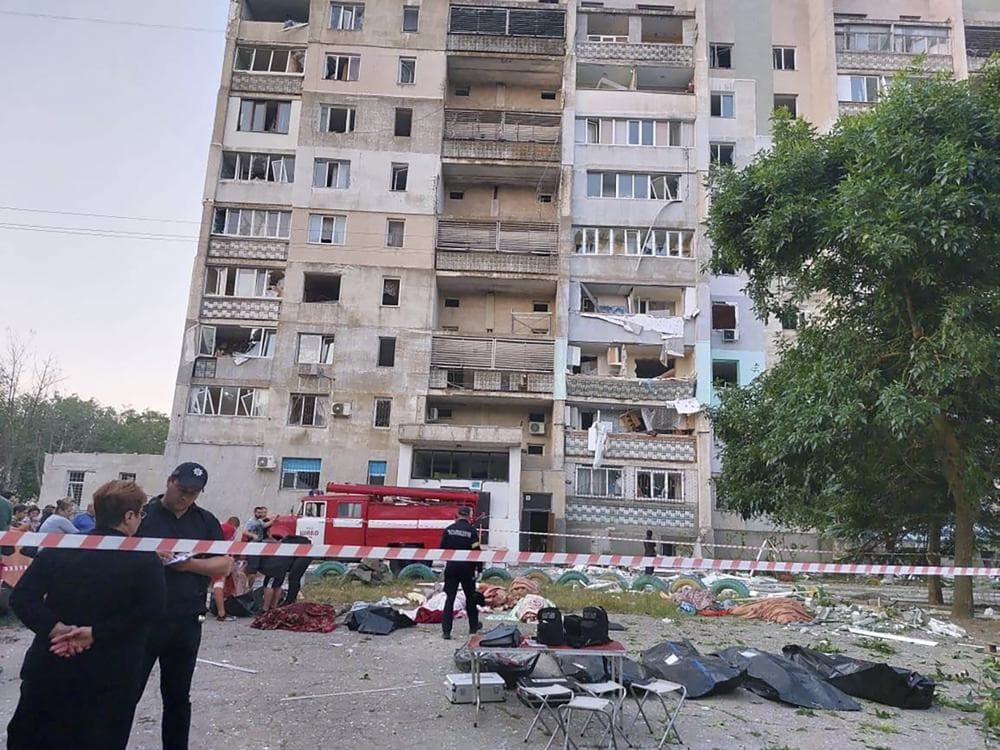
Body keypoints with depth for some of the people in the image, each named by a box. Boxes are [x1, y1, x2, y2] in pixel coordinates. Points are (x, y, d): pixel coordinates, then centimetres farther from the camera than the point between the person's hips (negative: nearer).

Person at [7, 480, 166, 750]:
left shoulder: (58, 548, 1)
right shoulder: (145, 561, -10)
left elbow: (22, 597, -8)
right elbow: (150, 610, -22)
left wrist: (55, 629, -14)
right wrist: (96, 633, -17)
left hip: (50, 670, 3)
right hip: (111, 680, -3)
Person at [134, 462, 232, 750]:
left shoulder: (206, 521, 8)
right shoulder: (143, 514, -2)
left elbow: (225, 564, 4)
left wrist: (191, 565, -13)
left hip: (186, 624, 3)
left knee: (178, 697, 15)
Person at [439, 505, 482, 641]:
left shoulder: (449, 529, 0)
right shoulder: (472, 530, -8)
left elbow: (442, 548, 5)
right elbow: (476, 550, -7)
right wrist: (479, 567, 5)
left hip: (451, 567, 2)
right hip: (467, 567, -2)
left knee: (449, 598, 4)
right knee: (470, 597, 15)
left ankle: (446, 630, -2)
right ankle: (473, 627, 28)